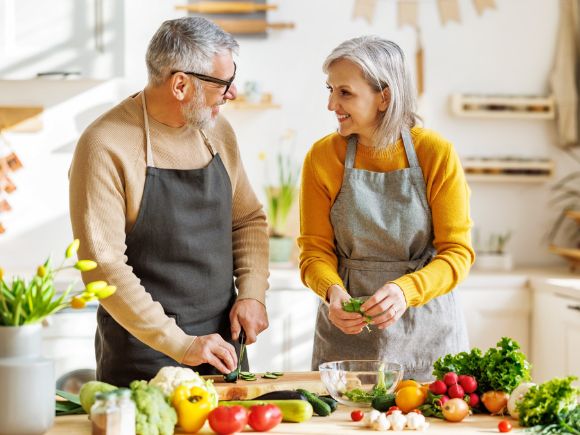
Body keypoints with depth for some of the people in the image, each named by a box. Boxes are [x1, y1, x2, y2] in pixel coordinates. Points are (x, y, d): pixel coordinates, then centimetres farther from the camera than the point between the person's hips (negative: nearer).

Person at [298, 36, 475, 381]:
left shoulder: (437, 153, -11)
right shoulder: (322, 157, -5)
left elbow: (458, 252, -10)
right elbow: (315, 249, -1)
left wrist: (406, 290, -27)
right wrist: (333, 291, -22)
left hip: (426, 327, -1)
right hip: (346, 329, 1)